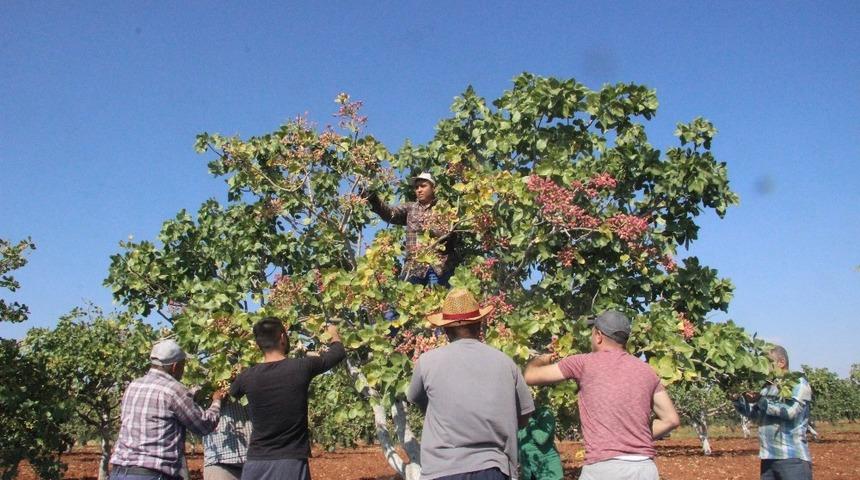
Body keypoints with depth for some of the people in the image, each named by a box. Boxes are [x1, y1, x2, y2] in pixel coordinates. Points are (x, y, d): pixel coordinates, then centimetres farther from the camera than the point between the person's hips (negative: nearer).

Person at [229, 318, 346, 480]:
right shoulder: (302, 367, -7)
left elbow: (231, 394, 24)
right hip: (292, 463, -2)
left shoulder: (247, 377, -2)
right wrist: (333, 334, 31)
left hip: (256, 463, 2)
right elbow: (339, 352, 10)